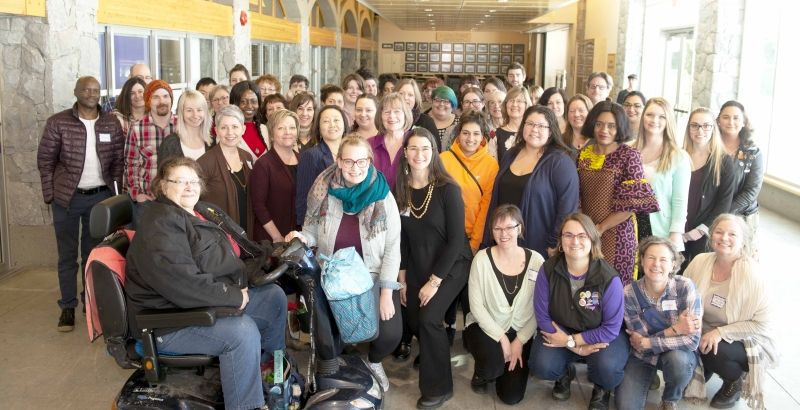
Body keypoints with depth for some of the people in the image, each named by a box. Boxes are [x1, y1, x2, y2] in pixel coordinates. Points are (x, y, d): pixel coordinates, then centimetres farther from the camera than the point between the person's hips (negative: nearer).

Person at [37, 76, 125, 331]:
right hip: (67, 198, -2)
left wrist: (114, 192, 0)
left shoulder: (112, 124, 1)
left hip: (100, 197, 2)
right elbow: (45, 160, -2)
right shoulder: (57, 123, -5)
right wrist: (50, 195, -6)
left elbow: (118, 160, 6)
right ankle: (68, 307, 13)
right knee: (67, 255, 6)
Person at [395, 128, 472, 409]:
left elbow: (456, 239, -18)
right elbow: (401, 236, 3)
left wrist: (434, 281, -17)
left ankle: (439, 387, 1)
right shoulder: (400, 190, -5)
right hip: (417, 266, 5)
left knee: (429, 318, -18)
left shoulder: (448, 189, -19)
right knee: (414, 321, 5)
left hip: (451, 265, -5)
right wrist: (402, 277, 2)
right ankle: (433, 354, 40)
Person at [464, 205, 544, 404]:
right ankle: (481, 374, 7)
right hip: (486, 327, -1)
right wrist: (501, 338, -17)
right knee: (493, 364, -32)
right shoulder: (482, 259, -14)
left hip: (521, 332, 2)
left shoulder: (536, 261, -9)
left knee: (512, 396, -5)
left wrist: (519, 341, -11)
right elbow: (476, 306, -12)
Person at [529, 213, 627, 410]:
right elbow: (542, 316, -12)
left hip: (601, 335, -2)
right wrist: (577, 347, -19)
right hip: (560, 330, 2)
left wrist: (570, 341, -21)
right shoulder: (548, 270, -17)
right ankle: (565, 372, 16)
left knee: (607, 368, -32)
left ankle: (601, 388, 10)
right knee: (541, 366, -24)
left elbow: (611, 327, -19)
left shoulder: (608, 277, -23)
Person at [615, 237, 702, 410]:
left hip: (678, 353, -1)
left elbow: (692, 339, -26)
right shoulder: (629, 293, -17)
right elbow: (640, 339, -15)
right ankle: (649, 377, 18)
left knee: (677, 359, -36)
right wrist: (674, 329, -28)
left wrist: (647, 342, -24)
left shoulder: (685, 287, -22)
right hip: (643, 355, 1)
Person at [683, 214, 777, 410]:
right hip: (704, 334, 4)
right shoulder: (700, 261, -10)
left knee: (714, 352, -32)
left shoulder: (751, 274, -22)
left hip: (742, 341, -4)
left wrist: (721, 332, -25)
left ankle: (735, 382, 4)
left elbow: (761, 324, -18)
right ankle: (701, 373, 16)